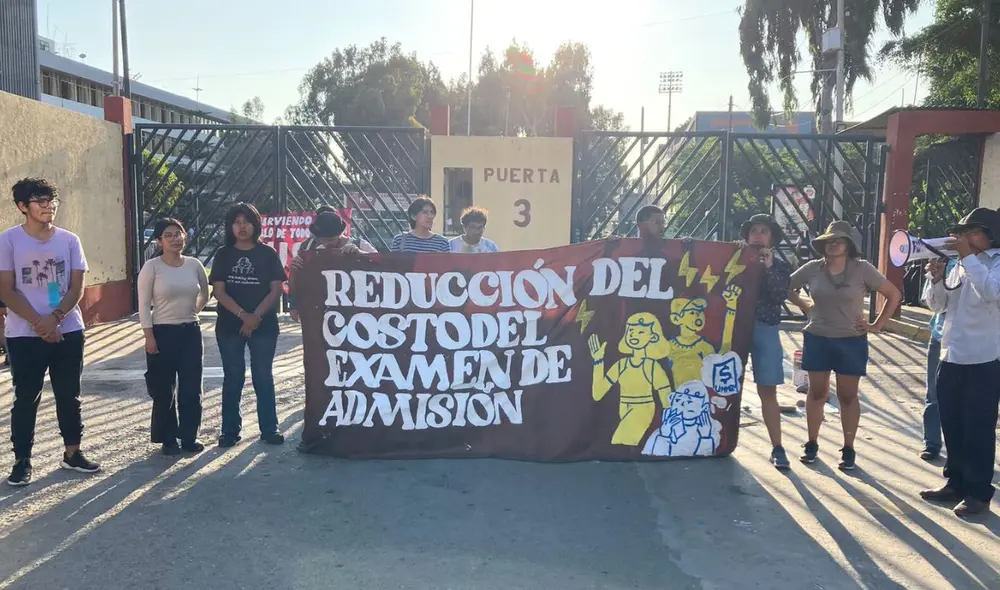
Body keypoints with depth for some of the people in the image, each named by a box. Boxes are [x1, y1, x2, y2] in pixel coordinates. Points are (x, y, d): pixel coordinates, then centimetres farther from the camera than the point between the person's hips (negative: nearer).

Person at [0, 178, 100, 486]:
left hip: (68, 331, 2)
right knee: (26, 398, 4)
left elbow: (77, 288, 1)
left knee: (69, 395, 10)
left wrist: (54, 318, -14)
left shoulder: (69, 240, 3)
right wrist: (38, 323, -15)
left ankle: (72, 453, 22)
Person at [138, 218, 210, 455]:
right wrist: (149, 336, -12)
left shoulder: (194, 264, 2)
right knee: (164, 389, 5)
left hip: (191, 332, 3)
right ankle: (168, 439, 17)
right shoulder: (151, 267, -8)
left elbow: (204, 295, 18)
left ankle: (189, 436, 18)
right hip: (163, 333, -3)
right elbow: (144, 304, -8)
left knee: (191, 387, 6)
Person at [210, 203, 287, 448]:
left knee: (263, 377, 5)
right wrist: (243, 315, -16)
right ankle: (230, 430, 14)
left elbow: (276, 290, -3)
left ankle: (269, 429, 12)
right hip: (229, 326, 1)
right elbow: (219, 292, -3)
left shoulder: (268, 253, 1)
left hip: (264, 325, -1)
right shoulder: (223, 255, 3)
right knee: (232, 378, 7)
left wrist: (256, 316, -15)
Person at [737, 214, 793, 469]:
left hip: (765, 330, 0)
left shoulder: (780, 266, 7)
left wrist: (769, 267, -15)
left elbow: (780, 297, -8)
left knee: (767, 390, 1)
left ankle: (777, 448, 5)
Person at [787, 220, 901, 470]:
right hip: (817, 339, 2)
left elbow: (894, 294, -1)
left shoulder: (862, 269, -7)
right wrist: (805, 307, 2)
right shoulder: (812, 268, -2)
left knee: (848, 396, 6)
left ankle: (848, 450, 16)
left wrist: (877, 325, -3)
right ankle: (812, 444, 20)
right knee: (817, 393, 9)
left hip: (851, 341, -2)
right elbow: (787, 288, 13)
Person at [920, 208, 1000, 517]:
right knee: (953, 427, 14)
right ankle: (956, 483, 26)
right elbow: (937, 305, 11)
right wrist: (936, 278, -7)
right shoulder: (959, 266, 12)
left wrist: (967, 256, -24)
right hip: (950, 358, 7)